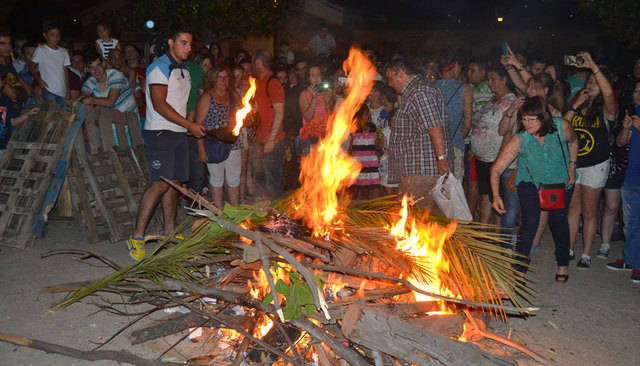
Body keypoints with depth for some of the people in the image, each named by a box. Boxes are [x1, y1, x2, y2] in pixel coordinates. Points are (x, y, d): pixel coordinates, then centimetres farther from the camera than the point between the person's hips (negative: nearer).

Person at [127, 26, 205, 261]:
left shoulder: (184, 71, 19)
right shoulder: (160, 67, -8)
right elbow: (159, 104, -17)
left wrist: (190, 126, 11)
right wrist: (189, 125, -17)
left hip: (179, 133, 8)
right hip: (160, 133, -8)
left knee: (174, 183, 8)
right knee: (160, 184, -14)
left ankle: (169, 233, 16)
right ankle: (137, 237, -8)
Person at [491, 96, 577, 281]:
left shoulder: (562, 127, -24)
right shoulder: (519, 140, -28)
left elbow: (573, 143, 2)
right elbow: (497, 168, -29)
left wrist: (572, 167, -3)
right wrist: (496, 196, -40)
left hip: (560, 181, 2)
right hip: (530, 182, -2)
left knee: (559, 220, 12)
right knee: (529, 223, -13)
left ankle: (563, 264, 35)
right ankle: (519, 268, 1)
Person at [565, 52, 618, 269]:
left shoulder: (605, 110, -6)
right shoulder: (577, 108, 9)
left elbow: (609, 92, -28)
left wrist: (594, 67, -31)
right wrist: (575, 107, -6)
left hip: (595, 166, -4)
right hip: (572, 165, 4)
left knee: (589, 212, 3)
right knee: (573, 209, 10)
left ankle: (586, 255, 13)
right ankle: (570, 249, 21)